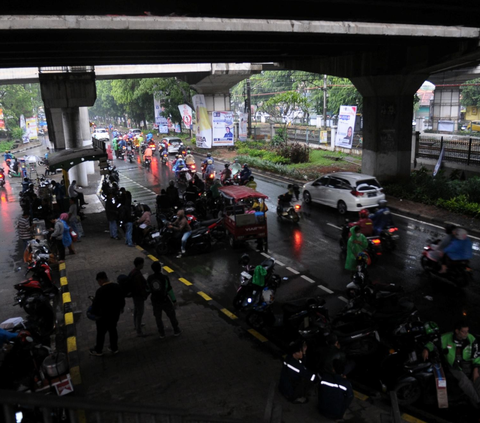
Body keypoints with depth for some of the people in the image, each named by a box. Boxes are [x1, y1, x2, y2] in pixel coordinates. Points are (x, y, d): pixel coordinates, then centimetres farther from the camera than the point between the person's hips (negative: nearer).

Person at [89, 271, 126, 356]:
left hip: (104, 317, -6)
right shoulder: (117, 287, -7)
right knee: (113, 330, 22)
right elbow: (122, 299, 6)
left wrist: (95, 314, -1)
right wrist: (121, 308, 24)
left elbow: (96, 304, -20)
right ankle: (114, 348, 35)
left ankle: (98, 350, 32)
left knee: (101, 333, 14)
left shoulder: (100, 291, -27)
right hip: (115, 314, 6)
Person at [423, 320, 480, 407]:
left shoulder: (471, 339, -5)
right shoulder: (446, 338, -11)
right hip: (454, 366, -2)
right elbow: (433, 342, 5)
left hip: (468, 364, 2)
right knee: (464, 380, -29)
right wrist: (427, 349, -16)